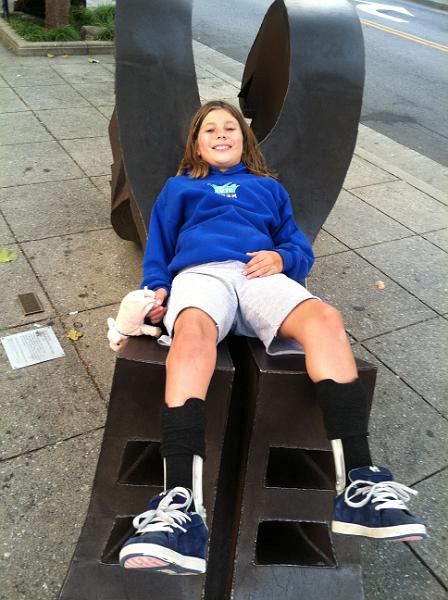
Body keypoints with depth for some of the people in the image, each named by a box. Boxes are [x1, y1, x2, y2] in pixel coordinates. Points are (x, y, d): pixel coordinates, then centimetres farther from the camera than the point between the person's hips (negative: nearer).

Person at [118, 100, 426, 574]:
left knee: (325, 320, -32)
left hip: (261, 276, 2)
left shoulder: (269, 188, 35)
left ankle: (358, 481, -38)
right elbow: (157, 247, 23)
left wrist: (282, 258, -1)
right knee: (192, 334, -39)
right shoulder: (178, 187, 34)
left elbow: (301, 249, 25)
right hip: (199, 272, -1)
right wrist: (155, 288, 1)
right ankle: (180, 504, -52)